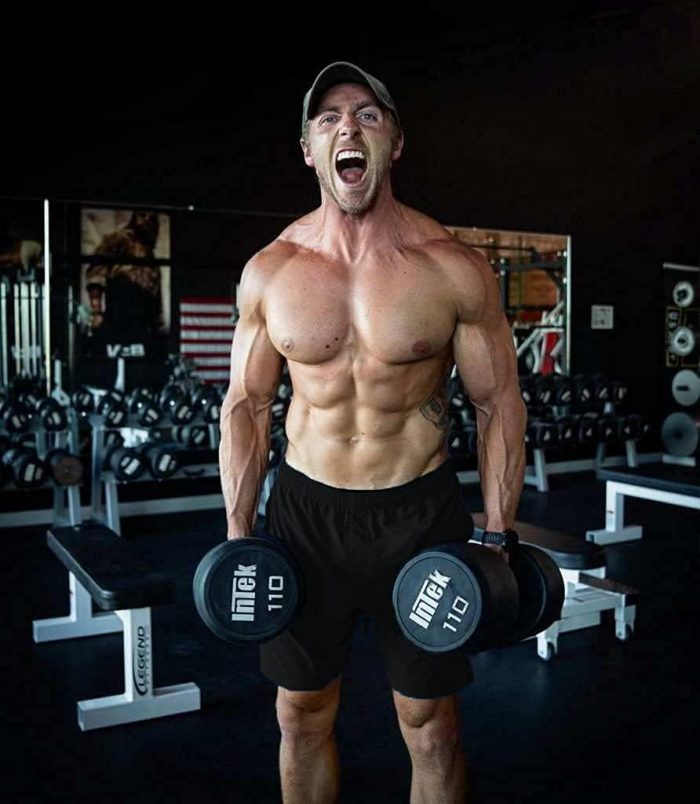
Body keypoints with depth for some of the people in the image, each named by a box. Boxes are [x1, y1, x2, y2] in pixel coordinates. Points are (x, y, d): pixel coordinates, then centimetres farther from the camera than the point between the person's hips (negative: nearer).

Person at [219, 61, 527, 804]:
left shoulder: (454, 269, -9)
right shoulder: (267, 272, -3)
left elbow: (498, 402, -3)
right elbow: (246, 404, 4)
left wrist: (498, 538, -7)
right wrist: (237, 533, 1)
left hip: (420, 512, -1)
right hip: (304, 509, 2)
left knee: (431, 727, 11)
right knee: (302, 715, 17)